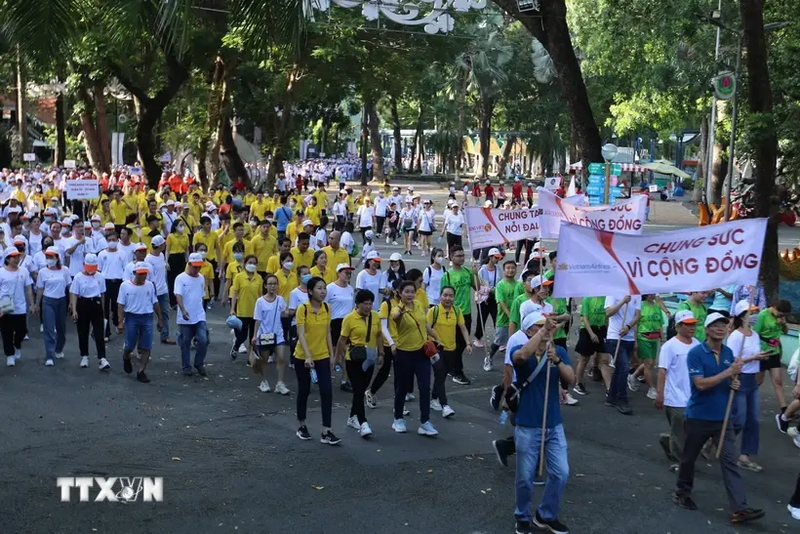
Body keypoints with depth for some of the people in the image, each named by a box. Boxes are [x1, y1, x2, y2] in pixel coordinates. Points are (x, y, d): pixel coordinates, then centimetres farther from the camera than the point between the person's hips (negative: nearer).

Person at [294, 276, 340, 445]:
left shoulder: (327, 308, 0)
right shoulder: (303, 309, -15)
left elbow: (327, 332, 9)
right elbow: (301, 335, -21)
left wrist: (331, 354, 8)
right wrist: (307, 356, -31)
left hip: (322, 356, 4)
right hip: (303, 357, -4)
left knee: (327, 391, -7)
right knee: (304, 391, 10)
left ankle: (326, 432, -4)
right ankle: (301, 426, 30)